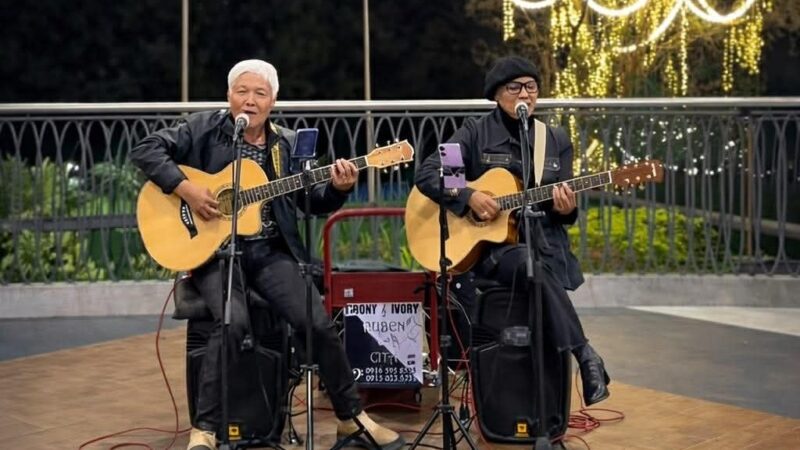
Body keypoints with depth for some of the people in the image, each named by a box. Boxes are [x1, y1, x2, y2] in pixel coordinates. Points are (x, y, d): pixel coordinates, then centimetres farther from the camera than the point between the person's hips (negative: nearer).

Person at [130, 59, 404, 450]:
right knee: (233, 322, -30)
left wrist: (338, 188, -12)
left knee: (318, 322, -12)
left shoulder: (287, 144, 10)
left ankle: (352, 417, 9)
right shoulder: (204, 128, 1)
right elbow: (145, 149, -6)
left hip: (270, 251, 3)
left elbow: (314, 202, 10)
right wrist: (185, 189, -17)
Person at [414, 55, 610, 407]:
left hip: (543, 241, 3)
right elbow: (427, 174, -4)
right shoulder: (476, 133, 4)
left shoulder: (556, 140, 14)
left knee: (539, 266, -34)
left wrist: (566, 209, -10)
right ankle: (584, 355, -31)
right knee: (529, 265, -37)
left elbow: (564, 209, 15)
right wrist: (469, 197, -18)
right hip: (487, 246, -3)